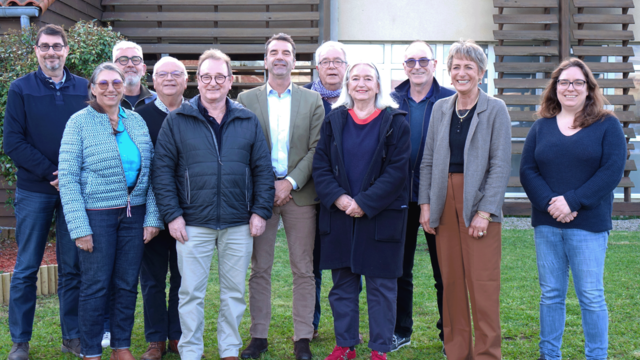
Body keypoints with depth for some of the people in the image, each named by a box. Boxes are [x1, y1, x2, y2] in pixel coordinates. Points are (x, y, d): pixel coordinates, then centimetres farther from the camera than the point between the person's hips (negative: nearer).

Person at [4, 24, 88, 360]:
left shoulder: (83, 89, 6)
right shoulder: (20, 89, 1)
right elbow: (13, 143, -5)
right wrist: (51, 173, -14)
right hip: (34, 191, -1)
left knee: (72, 268, 8)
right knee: (26, 269, 4)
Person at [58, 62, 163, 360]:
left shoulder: (137, 121, 8)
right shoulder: (79, 122, -3)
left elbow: (150, 173, 7)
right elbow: (68, 178, -7)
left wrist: (152, 217, 0)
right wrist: (79, 227, -13)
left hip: (134, 214, 4)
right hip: (97, 214, -3)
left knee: (127, 284, 10)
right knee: (95, 286, 3)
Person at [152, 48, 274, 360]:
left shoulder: (248, 121, 7)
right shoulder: (176, 121, 1)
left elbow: (263, 169, 7)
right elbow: (162, 169, -1)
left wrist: (261, 211, -1)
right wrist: (172, 214, -8)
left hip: (239, 224, 2)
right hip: (194, 223, -2)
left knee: (234, 291, 11)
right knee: (191, 293, 5)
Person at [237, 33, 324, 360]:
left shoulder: (312, 100, 7)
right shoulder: (247, 99, 7)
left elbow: (316, 149, 1)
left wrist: (291, 182, -10)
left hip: (299, 193, 0)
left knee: (303, 270, 3)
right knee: (260, 269, 5)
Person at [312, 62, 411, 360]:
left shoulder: (394, 122, -1)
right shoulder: (334, 121, 8)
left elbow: (397, 170, -8)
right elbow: (320, 165, 4)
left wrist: (365, 203, -15)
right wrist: (338, 197, -12)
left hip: (381, 215, -3)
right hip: (340, 214, 3)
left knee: (381, 285, 3)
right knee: (342, 283, 9)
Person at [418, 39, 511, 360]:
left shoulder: (495, 109, -1)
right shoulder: (440, 108, 12)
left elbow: (500, 164, -6)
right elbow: (428, 161, 13)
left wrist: (485, 212, -13)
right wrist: (425, 204, 4)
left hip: (478, 203, -4)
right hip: (445, 203, 4)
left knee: (483, 284, -4)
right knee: (451, 282, 7)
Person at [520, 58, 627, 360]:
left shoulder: (607, 126, 2)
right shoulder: (541, 127, 10)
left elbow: (612, 171, -9)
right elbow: (527, 170, 2)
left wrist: (572, 202, -16)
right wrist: (549, 203, -14)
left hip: (588, 224, -3)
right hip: (546, 224, 3)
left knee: (591, 297, 2)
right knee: (550, 295, 10)